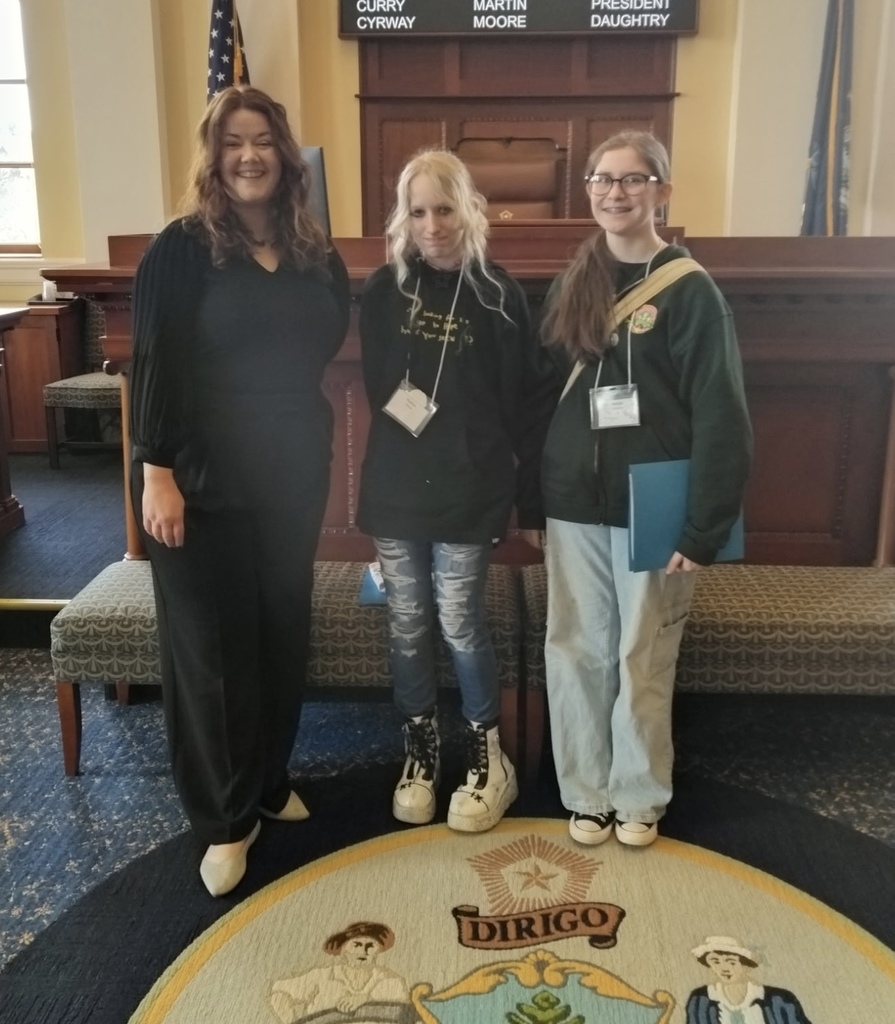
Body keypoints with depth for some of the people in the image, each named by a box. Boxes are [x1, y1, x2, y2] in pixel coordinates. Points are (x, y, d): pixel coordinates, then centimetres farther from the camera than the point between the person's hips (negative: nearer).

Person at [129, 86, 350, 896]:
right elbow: (154, 368, -11)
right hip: (203, 477, -5)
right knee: (210, 645, 4)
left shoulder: (317, 255, 7)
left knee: (284, 634, 14)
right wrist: (156, 472, -16)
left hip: (292, 474, 5)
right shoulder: (181, 250, -7)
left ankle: (270, 784, 35)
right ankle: (225, 820, 20)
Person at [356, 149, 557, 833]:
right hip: (395, 487, 3)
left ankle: (487, 752, 24)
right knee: (408, 625, 11)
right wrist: (398, 407, -4)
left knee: (460, 624, 4)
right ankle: (421, 746, 29)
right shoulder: (385, 289, 0)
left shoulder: (498, 294, -6)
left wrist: (533, 496, -5)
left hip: (469, 489, -2)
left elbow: (535, 399, -4)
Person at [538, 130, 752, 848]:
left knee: (643, 660, 7)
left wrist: (703, 528, -15)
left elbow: (721, 417, -10)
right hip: (575, 505, 5)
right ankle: (587, 794, 26)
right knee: (574, 654, 9)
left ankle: (639, 799, 26)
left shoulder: (690, 290, -6)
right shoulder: (572, 284, 9)